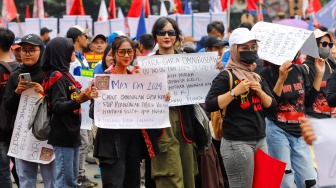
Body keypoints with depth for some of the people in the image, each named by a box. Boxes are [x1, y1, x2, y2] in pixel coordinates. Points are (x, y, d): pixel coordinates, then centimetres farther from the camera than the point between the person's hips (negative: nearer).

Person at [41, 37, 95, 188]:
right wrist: (78, 100, -38)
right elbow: (58, 107, -24)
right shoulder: (57, 78, -14)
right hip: (62, 134, -10)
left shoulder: (65, 75, 14)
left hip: (71, 132, 10)